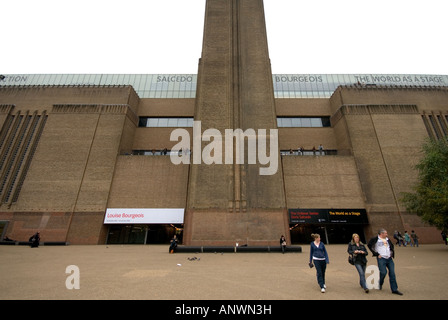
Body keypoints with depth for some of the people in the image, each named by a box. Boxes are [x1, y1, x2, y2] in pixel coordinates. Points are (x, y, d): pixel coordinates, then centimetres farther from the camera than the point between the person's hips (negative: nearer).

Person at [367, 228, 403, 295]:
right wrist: (376, 254, -10)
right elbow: (369, 245, -11)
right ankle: (380, 284, 18)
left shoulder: (387, 239, 12)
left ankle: (394, 289, 15)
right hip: (381, 258, -6)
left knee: (392, 273, 5)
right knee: (383, 272, -10)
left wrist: (392, 252, 14)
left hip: (389, 258, 6)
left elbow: (392, 246, 30)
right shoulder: (375, 239, -8)